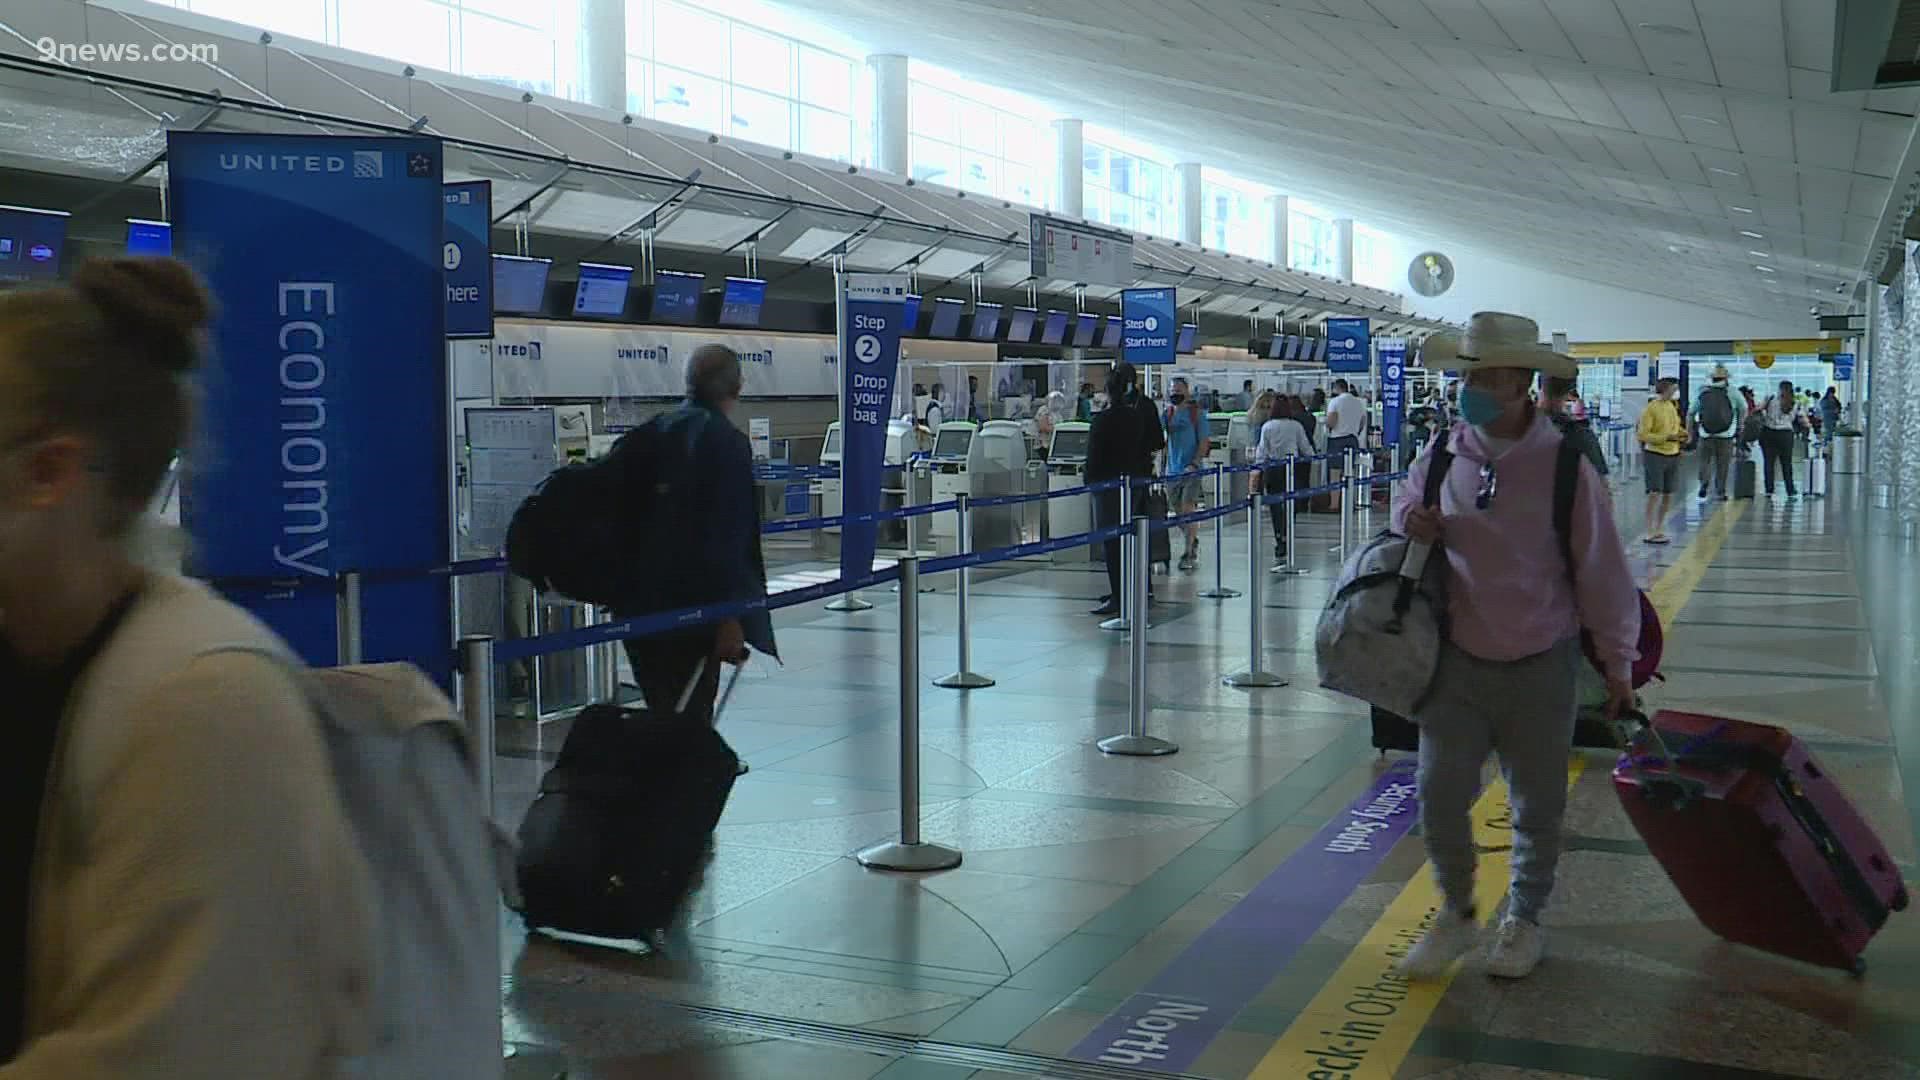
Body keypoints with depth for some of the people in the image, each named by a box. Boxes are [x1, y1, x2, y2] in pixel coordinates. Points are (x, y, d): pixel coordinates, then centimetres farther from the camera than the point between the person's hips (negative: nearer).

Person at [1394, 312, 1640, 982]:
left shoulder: (1564, 465, -11)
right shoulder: (1442, 456, -1)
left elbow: (1601, 568, -6)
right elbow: (1407, 504, 19)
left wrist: (1617, 662, -2)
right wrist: (1410, 520, -6)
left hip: (1540, 667, -2)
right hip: (1459, 661, 2)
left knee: (1537, 803, 11)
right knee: (1439, 794, 1)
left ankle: (1524, 920, 32)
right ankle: (1457, 912, 24)